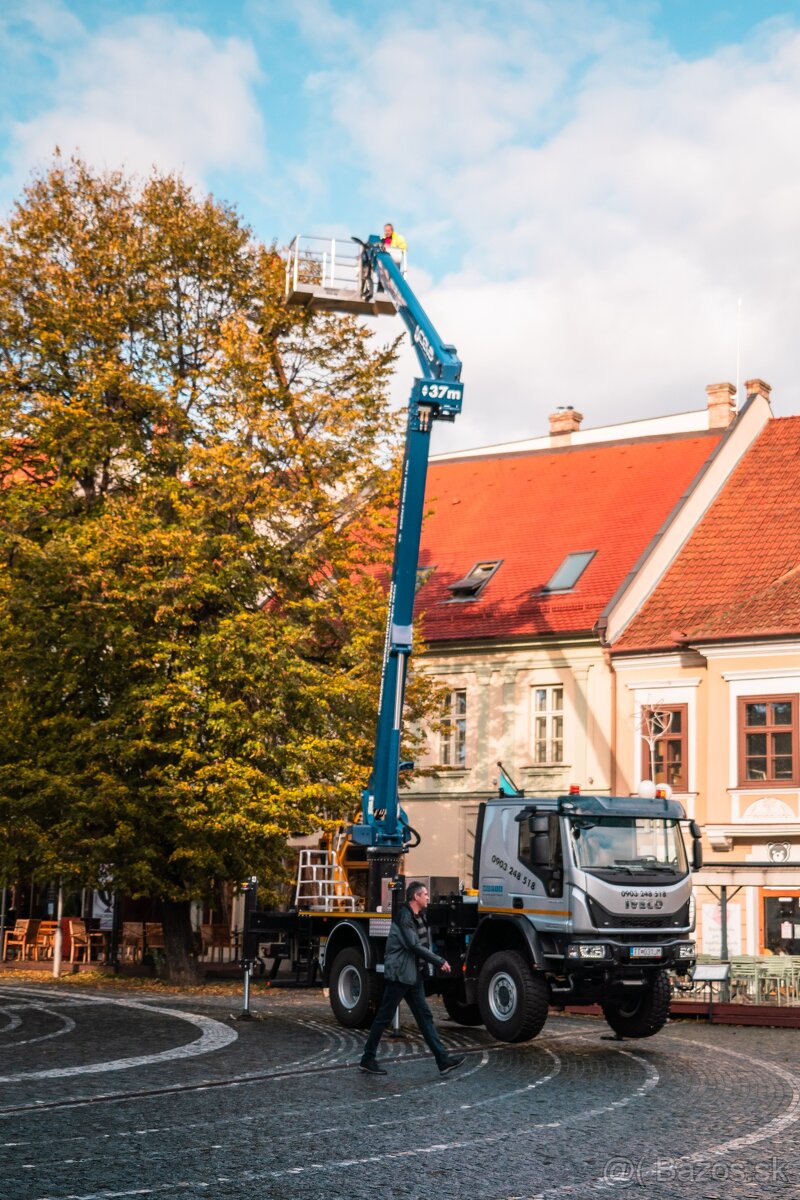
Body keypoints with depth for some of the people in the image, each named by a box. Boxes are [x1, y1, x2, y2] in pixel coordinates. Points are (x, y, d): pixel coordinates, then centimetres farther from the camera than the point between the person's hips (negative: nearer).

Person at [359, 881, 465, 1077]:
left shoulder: (420, 917, 12)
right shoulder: (404, 917, -16)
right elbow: (414, 946, -19)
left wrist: (439, 963, 0)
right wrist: (440, 962, -14)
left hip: (414, 976, 9)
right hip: (398, 974, -9)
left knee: (425, 1017, 5)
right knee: (384, 1017, 0)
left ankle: (443, 1060, 3)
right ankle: (367, 1059, 10)